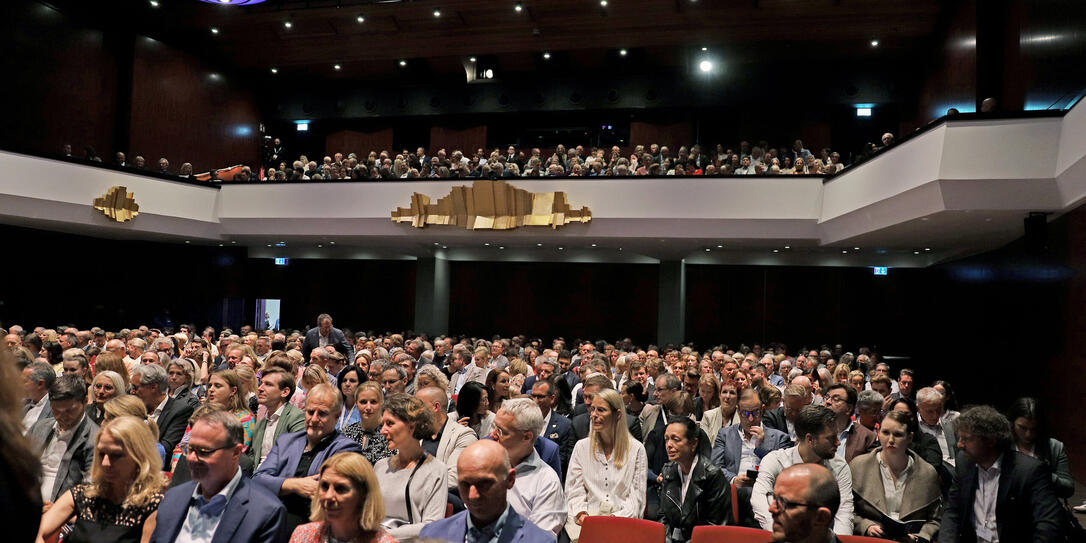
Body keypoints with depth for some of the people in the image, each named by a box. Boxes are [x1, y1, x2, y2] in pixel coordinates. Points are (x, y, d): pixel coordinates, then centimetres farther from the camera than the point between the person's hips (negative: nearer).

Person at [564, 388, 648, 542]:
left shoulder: (636, 449, 4)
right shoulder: (582, 447, 11)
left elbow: (637, 496, 1)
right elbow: (574, 491, 8)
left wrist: (616, 517, -16)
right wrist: (582, 513, -12)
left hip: (622, 519, -1)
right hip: (587, 518, 1)